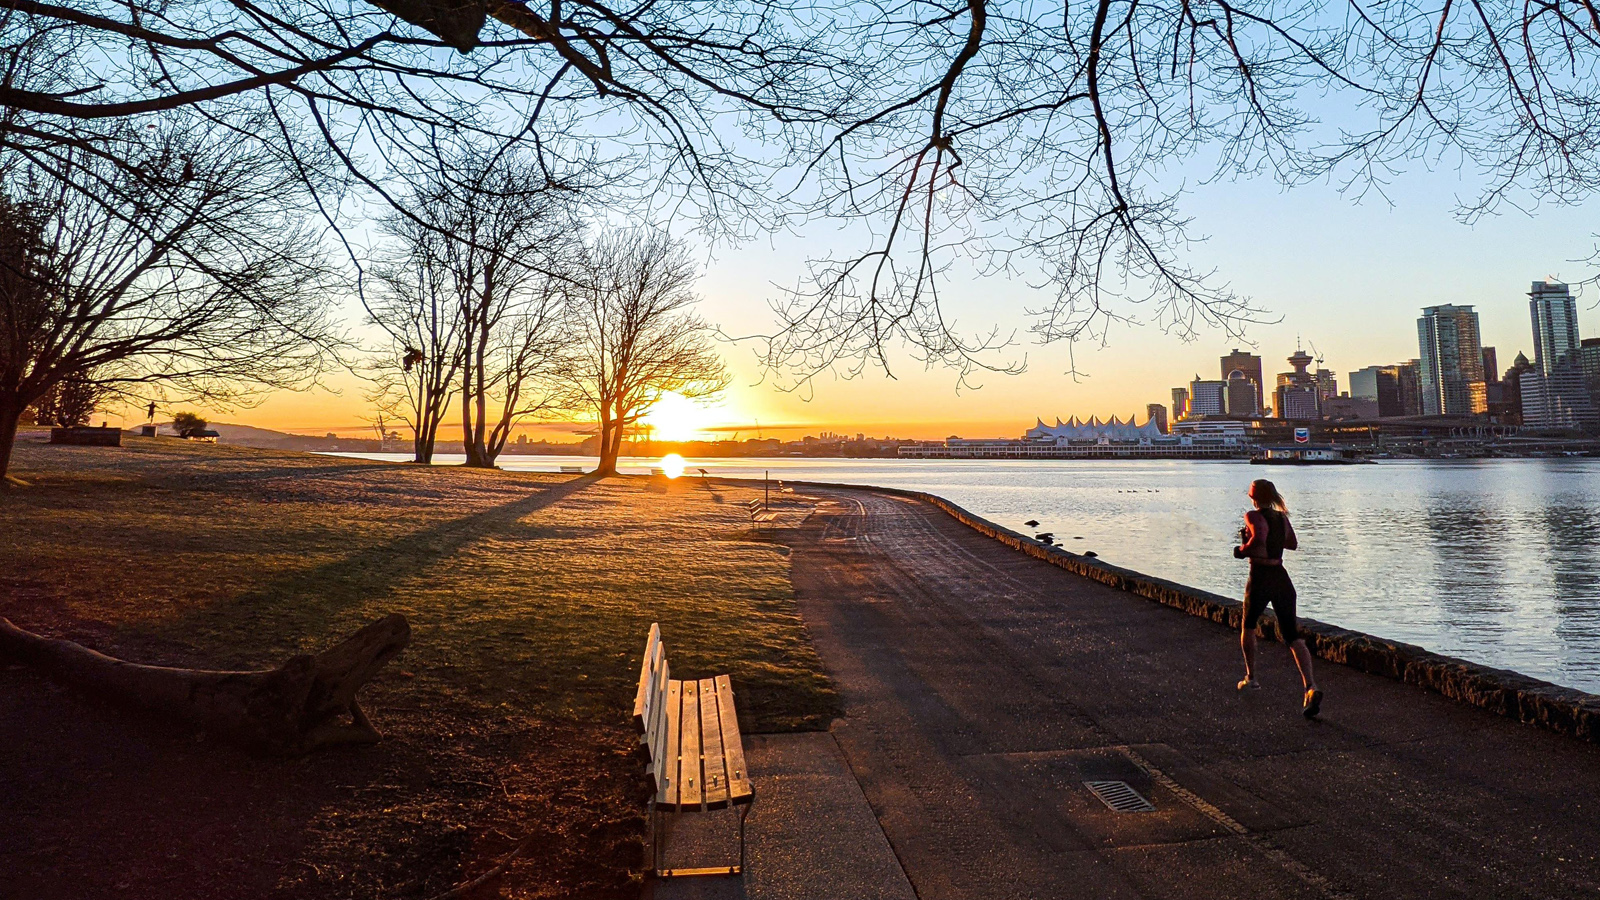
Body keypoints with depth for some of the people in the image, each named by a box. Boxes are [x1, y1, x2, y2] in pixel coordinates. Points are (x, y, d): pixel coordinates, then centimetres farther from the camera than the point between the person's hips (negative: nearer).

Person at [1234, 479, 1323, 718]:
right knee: (1292, 635, -1)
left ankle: (1250, 677, 29)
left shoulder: (1254, 516, -11)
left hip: (1259, 580, -5)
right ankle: (1311, 687, -20)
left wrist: (1242, 551, -13)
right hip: (1282, 579, 5)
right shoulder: (1282, 517, 10)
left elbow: (1259, 539, -31)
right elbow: (1293, 544, 26)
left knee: (1248, 627, 21)